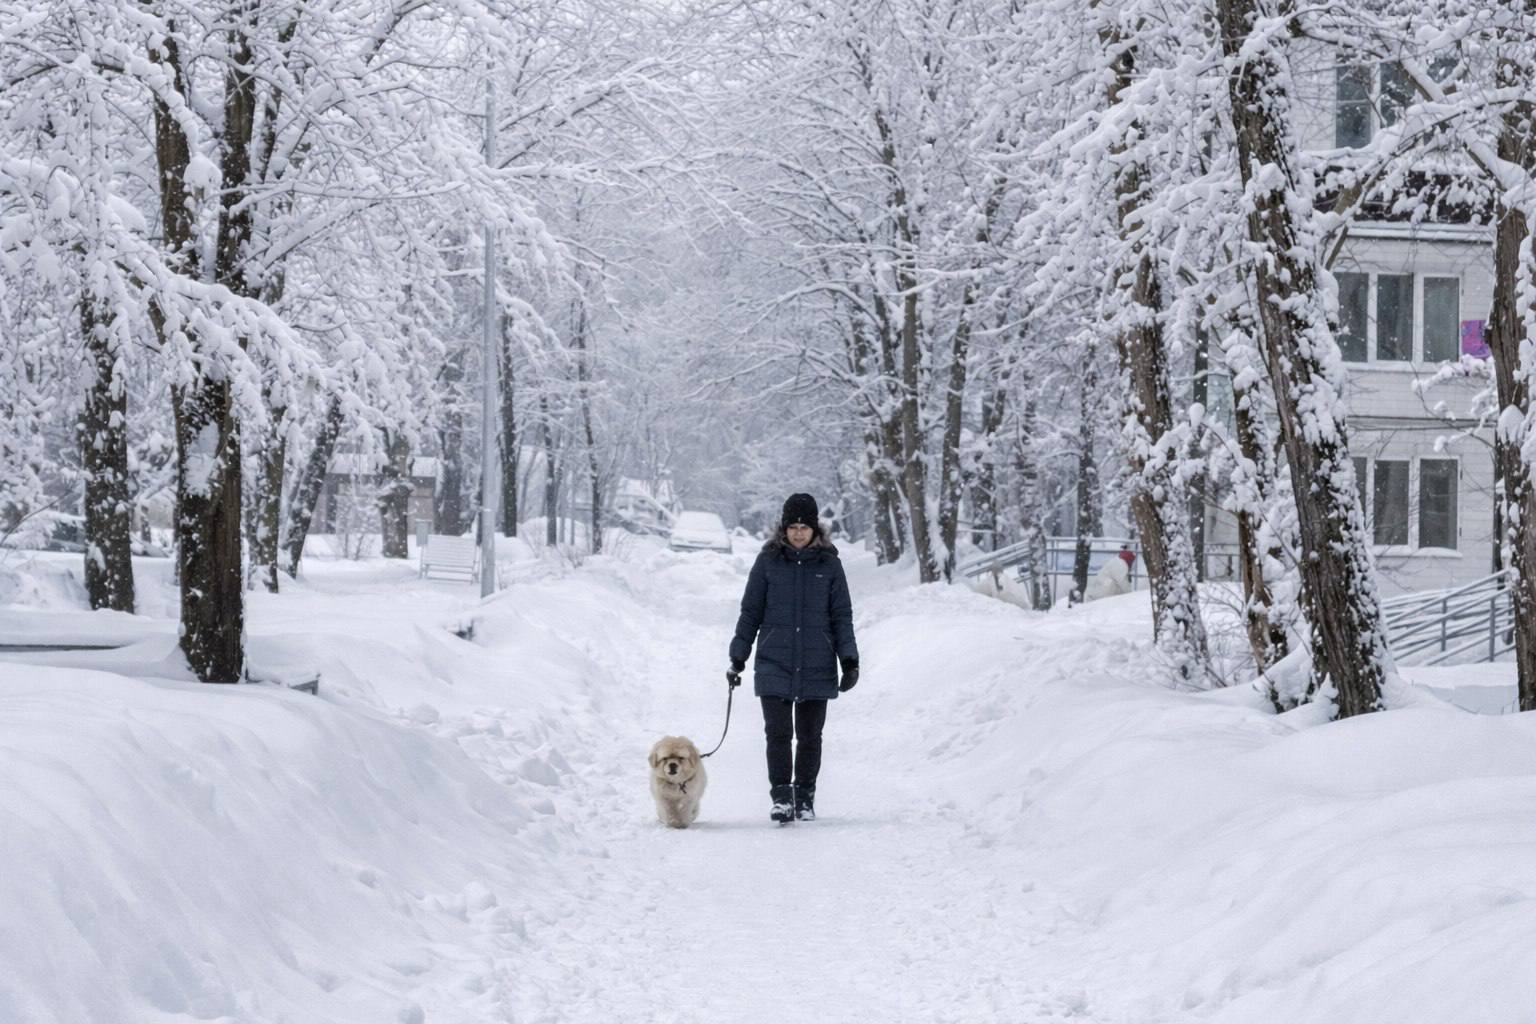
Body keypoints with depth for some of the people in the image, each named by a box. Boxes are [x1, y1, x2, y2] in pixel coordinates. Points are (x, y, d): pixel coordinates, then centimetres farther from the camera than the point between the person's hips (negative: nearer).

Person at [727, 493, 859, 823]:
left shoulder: (829, 563, 4)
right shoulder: (768, 561, 3)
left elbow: (842, 615, 7)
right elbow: (750, 612, 8)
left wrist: (849, 660, -1)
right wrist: (737, 658, 6)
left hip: (816, 668, 1)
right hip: (774, 665, -1)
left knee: (809, 736, 7)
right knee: (778, 733, -8)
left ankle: (805, 797, 19)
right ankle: (781, 797, -4)